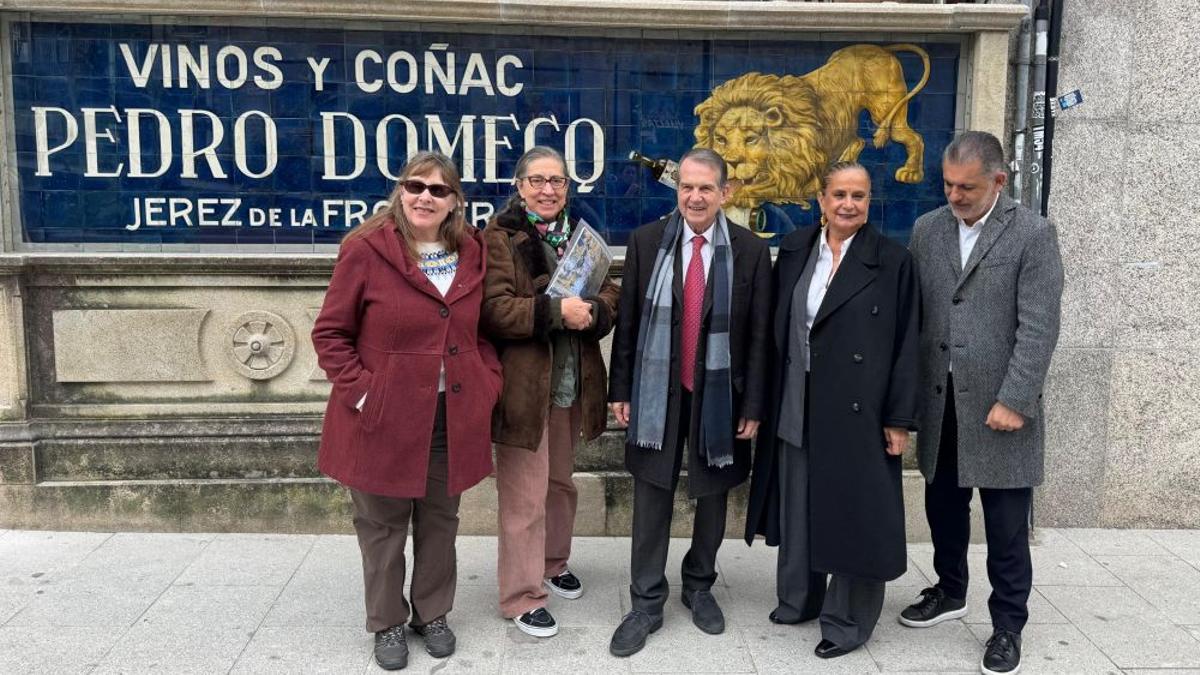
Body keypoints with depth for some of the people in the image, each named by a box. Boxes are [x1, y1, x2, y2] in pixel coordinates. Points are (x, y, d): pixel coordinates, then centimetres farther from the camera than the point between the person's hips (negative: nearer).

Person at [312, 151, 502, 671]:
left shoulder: (472, 253, 4)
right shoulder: (365, 250, -10)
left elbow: (482, 329, 15)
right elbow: (330, 333, -5)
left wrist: (488, 381, 1)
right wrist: (360, 392, -14)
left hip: (453, 418, 4)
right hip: (383, 418, -3)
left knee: (440, 521, 16)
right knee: (383, 525, 11)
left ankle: (432, 614, 36)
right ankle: (387, 624, 30)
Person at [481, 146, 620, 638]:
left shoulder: (581, 235, 12)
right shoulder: (498, 238, -8)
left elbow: (609, 294, 7)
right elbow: (493, 309, -18)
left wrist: (593, 311, -15)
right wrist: (555, 310, -27)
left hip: (571, 384, 6)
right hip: (522, 386, -6)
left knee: (561, 481, 20)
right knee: (524, 494, 0)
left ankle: (553, 563, 41)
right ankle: (521, 596, 14)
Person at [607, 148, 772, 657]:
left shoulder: (751, 251, -4)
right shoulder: (646, 242, -1)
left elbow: (759, 335, -2)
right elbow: (627, 322, 2)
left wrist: (753, 406, -4)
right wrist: (620, 390, 0)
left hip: (719, 395, 0)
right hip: (657, 392, 0)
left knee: (712, 496, 14)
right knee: (651, 499, 6)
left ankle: (699, 587, 35)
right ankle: (646, 602, 19)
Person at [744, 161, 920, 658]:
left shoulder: (892, 261, -7)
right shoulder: (793, 250, 5)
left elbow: (906, 346, -7)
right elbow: (777, 331, 8)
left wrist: (899, 419, -9)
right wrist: (768, 399, 7)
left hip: (858, 411, -4)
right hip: (795, 409, 4)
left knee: (853, 514, 6)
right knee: (797, 508, 16)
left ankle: (848, 621, 21)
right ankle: (799, 598, 35)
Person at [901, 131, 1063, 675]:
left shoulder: (1032, 234, -6)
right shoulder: (927, 230, 6)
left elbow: (1039, 327, -11)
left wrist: (1013, 401, -16)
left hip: (999, 403, -4)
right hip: (939, 401, 4)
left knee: (1006, 525, 5)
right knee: (943, 504, 17)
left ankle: (1007, 625, 21)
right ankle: (950, 592, 39)